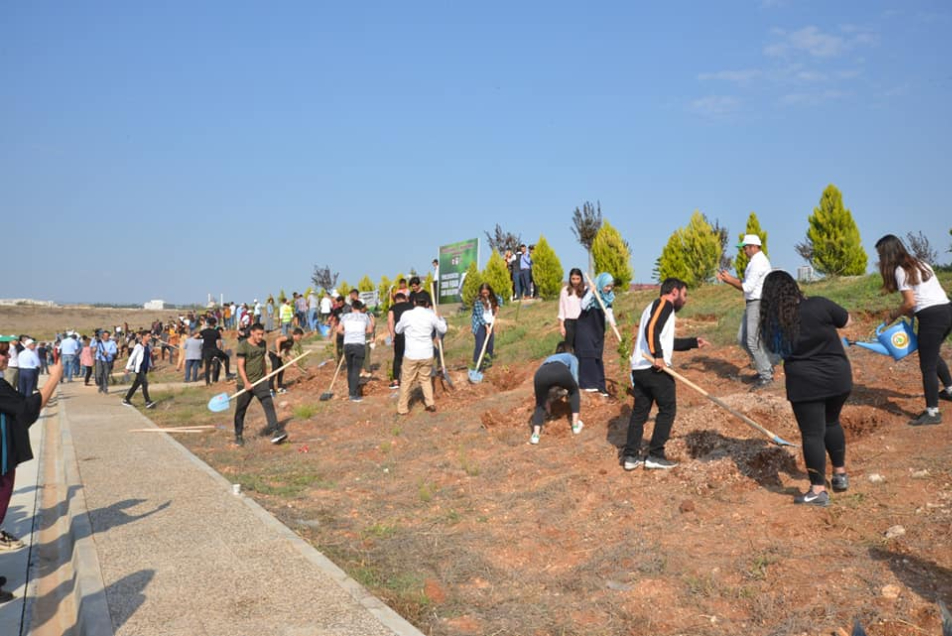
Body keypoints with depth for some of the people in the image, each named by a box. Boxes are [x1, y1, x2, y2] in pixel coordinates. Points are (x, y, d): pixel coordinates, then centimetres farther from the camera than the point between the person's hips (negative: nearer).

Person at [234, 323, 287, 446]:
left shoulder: (263, 344, 6)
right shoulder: (242, 346, -12)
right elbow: (241, 366, -17)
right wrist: (246, 383, -25)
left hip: (260, 381, 4)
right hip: (245, 383, -4)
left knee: (268, 404, -14)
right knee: (240, 410, 8)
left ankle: (276, 430, -20)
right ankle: (238, 436, 25)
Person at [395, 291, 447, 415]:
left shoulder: (406, 314, -6)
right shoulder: (431, 315, -3)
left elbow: (398, 330, 10)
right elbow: (443, 329, 13)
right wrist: (439, 318, 29)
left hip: (411, 355, -2)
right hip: (427, 354, 2)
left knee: (406, 381, 9)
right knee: (425, 378, 20)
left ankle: (402, 408, 15)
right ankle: (430, 403, 13)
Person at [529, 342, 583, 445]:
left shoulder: (548, 359, 46)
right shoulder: (572, 357, 38)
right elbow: (574, 376, 24)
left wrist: (547, 400, 60)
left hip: (541, 374, 2)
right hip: (560, 372, -2)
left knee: (540, 405, 24)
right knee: (574, 391, 30)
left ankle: (536, 435, 3)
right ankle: (575, 424, 27)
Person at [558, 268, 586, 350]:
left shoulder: (585, 290, -1)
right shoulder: (565, 290, 0)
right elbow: (561, 309, 3)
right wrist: (561, 325, 0)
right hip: (569, 322, 0)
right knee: (568, 347, 0)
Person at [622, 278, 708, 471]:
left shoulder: (655, 306, 27)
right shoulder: (664, 303, -3)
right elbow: (651, 329, -21)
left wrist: (693, 342, 33)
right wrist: (658, 356, -23)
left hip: (639, 368, 9)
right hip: (655, 368, -9)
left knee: (639, 411, 12)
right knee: (667, 409, 3)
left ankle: (631, 456, 12)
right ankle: (655, 455, 4)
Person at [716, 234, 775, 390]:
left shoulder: (758, 262, -15)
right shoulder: (755, 261, 18)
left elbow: (747, 287, -19)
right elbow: (748, 285, 18)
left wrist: (729, 280, -11)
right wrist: (729, 278, 8)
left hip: (758, 304, -10)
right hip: (752, 305, 10)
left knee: (752, 341, -8)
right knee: (742, 338, 13)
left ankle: (766, 377, -1)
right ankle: (766, 366, 22)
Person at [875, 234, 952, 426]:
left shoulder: (900, 270, -8)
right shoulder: (920, 263, 18)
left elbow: (910, 303, -12)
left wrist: (893, 314, 4)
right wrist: (900, 312, 14)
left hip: (932, 317, -9)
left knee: (927, 365, -3)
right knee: (933, 354, 31)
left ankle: (932, 412, 0)